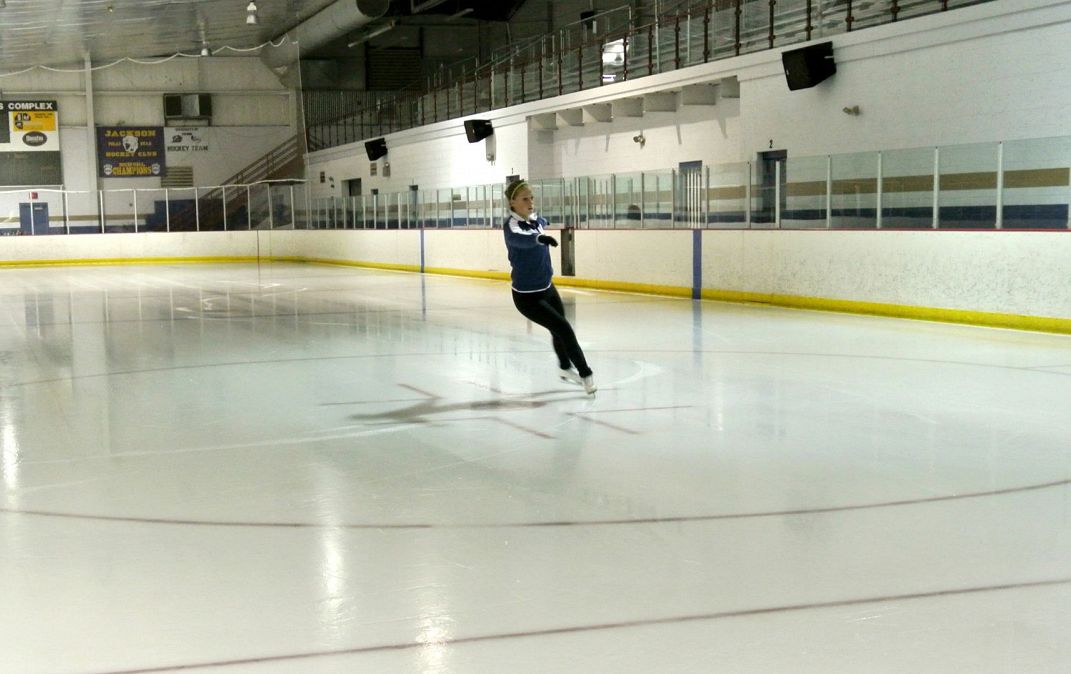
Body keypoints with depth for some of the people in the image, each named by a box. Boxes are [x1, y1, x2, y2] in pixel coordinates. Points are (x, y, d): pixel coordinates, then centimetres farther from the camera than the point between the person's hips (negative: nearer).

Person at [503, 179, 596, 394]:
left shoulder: (537, 221, -1)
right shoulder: (512, 225, -24)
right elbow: (519, 238, -48)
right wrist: (540, 238, -68)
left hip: (548, 288, 8)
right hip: (527, 296, -8)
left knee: (559, 331, 25)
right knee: (564, 329, -14)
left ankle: (566, 368, 50)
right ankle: (585, 375, 0)